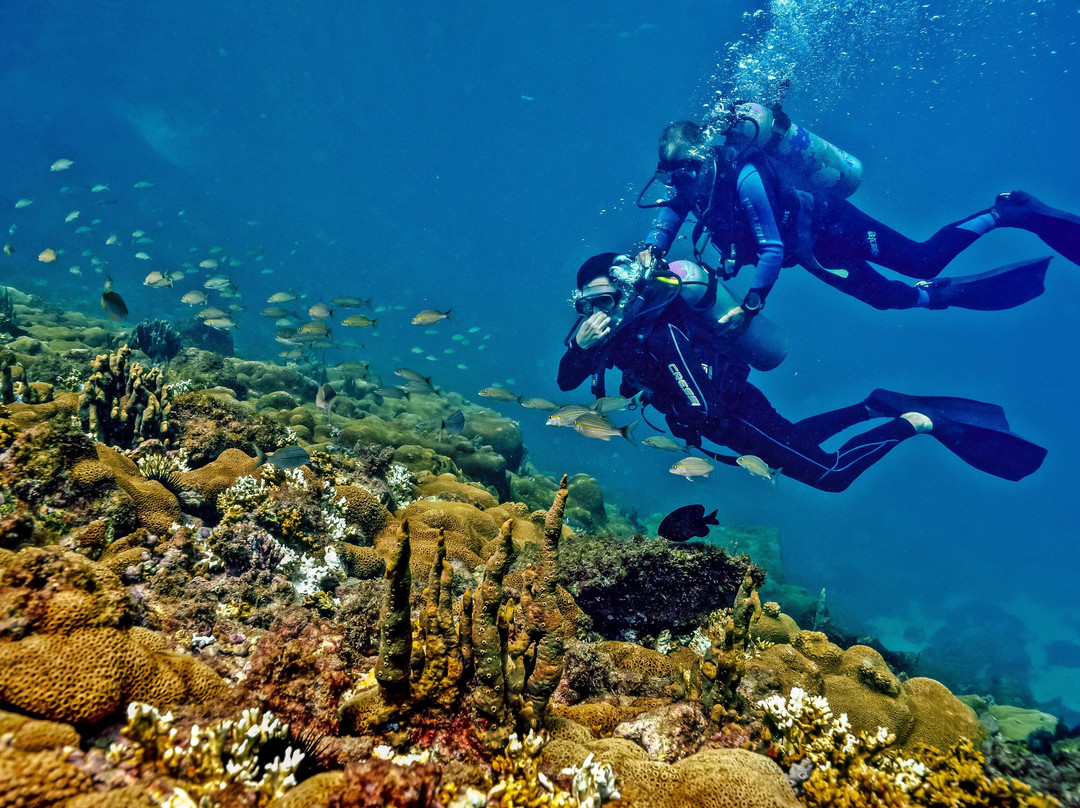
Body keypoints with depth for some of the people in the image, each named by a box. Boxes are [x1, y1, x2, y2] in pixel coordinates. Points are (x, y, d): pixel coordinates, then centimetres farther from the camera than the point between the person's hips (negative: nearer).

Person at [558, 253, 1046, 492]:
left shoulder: (661, 332, -31)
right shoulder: (609, 328, -6)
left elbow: (704, 411, -36)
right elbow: (566, 382, -7)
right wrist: (580, 346, -25)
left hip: (736, 414, -9)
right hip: (722, 415, 9)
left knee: (830, 473, -4)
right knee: (792, 443, 31)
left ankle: (917, 422, 9)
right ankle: (874, 406, 38)